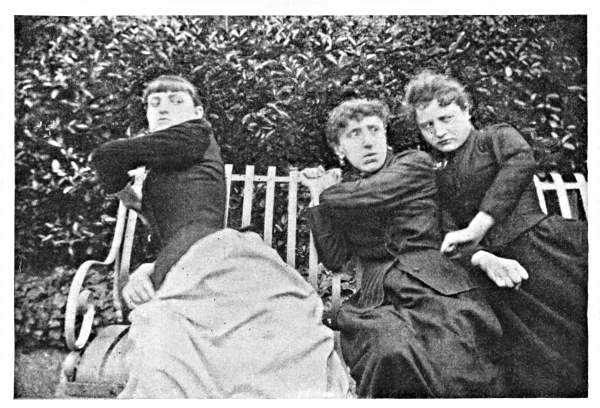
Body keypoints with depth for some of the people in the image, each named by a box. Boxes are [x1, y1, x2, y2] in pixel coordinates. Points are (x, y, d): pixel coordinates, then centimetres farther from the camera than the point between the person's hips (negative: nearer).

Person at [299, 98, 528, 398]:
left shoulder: (415, 164, 11)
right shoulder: (343, 188, 22)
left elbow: (364, 196, -5)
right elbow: (334, 260, 14)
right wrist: (319, 196, 13)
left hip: (437, 286, -1)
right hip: (376, 298, 2)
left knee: (458, 371, -30)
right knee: (388, 354, -33)